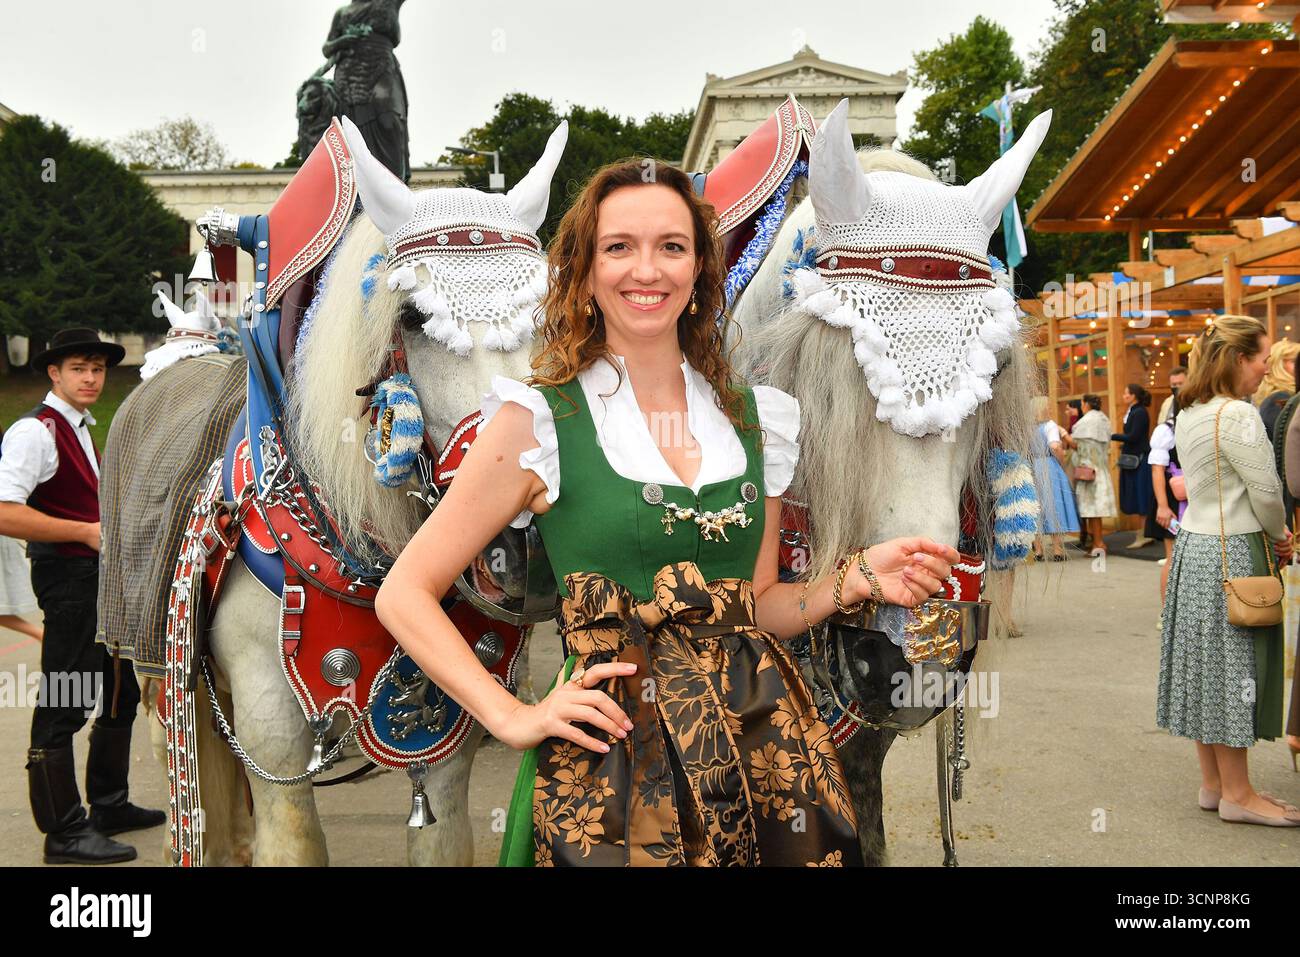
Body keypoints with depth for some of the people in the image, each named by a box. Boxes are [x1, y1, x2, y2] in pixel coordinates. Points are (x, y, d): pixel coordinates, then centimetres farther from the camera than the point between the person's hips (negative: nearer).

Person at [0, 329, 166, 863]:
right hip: (68, 577, -10)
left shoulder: (82, 429, 16)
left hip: (102, 573, 10)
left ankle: (110, 806, 33)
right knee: (63, 706, -2)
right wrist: (88, 532, -22)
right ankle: (64, 834, 8)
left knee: (121, 693, 18)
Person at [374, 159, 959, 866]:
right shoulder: (538, 420, -6)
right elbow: (403, 594, -4)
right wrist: (512, 717, -11)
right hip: (613, 757, -4)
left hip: (763, 744, 4)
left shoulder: (756, 418, 7)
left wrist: (858, 579, -2)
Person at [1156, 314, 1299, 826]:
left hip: (1193, 547, 9)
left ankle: (1213, 782, 22)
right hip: (1230, 553, -9)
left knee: (1207, 664, 12)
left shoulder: (1189, 413, 11)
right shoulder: (1237, 415, -17)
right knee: (1232, 666, -1)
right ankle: (1237, 794, 9)